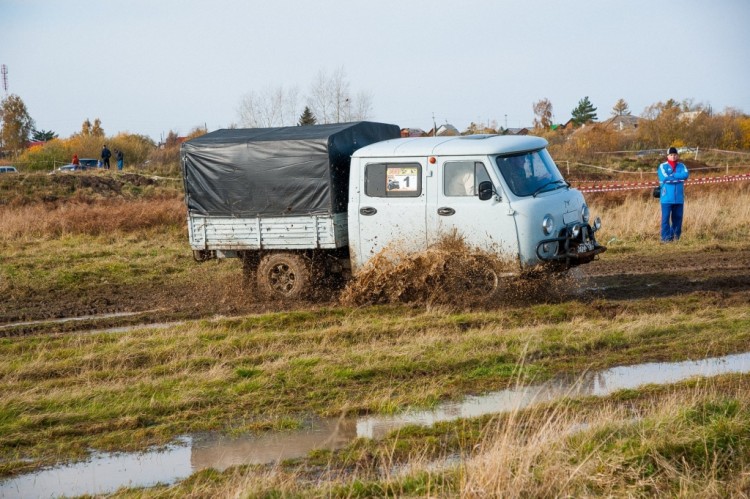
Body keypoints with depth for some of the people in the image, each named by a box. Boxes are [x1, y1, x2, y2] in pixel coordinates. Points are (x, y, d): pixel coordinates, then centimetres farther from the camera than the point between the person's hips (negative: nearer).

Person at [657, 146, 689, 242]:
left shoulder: (681, 166, 11)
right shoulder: (663, 166, 2)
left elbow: (685, 175, -10)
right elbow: (665, 178, -15)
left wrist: (671, 176, -12)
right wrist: (678, 177, -7)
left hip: (679, 197, 3)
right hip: (667, 197, -3)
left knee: (678, 217, 6)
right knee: (666, 217, -5)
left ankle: (675, 236, 16)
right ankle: (666, 237, -2)